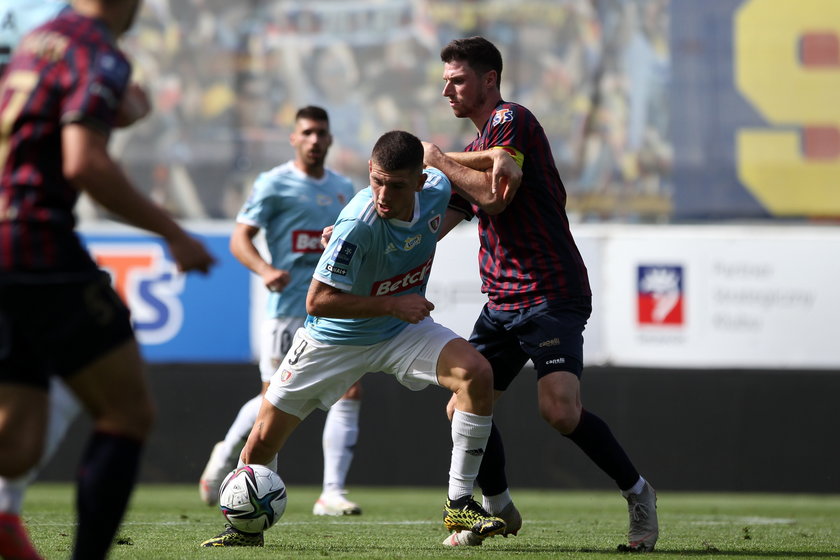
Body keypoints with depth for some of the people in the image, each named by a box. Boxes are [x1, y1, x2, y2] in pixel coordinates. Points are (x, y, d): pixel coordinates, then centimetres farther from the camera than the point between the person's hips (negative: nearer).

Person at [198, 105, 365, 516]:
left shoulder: (343, 189, 16)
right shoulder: (274, 185, -3)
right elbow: (240, 238, -8)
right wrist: (265, 270, -24)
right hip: (288, 308, -5)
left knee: (350, 393, -9)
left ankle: (332, 493, -7)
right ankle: (226, 453, 28)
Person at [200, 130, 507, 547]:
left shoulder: (437, 189, -18)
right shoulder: (358, 224, -35)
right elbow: (317, 300, -29)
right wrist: (394, 305, -29)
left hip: (403, 331, 4)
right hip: (334, 338, -4)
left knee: (476, 374, -22)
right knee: (263, 440, -1)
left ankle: (459, 504, -11)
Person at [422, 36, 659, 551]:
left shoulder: (511, 120, -7)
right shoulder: (477, 149, 21)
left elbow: (495, 196, -20)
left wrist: (439, 160, -6)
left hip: (550, 295, -9)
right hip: (501, 303, 9)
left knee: (560, 410, -22)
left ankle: (638, 492, -3)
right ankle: (498, 508, 20)